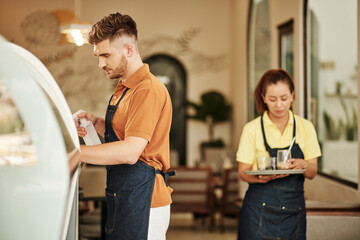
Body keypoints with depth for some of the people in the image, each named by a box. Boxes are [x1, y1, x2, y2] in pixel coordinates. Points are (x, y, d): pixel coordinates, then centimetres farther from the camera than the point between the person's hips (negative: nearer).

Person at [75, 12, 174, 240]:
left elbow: (130, 151, -25)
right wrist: (95, 122, 9)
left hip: (142, 202, -10)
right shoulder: (124, 89, 17)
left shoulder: (149, 89, -17)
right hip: (123, 198, 10)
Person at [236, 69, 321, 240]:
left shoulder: (305, 127, 5)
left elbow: (312, 173, 4)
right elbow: (243, 173, -2)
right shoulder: (252, 128, -1)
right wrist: (262, 177, -23)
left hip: (294, 211, 2)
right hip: (259, 211, -2)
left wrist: (303, 165, -19)